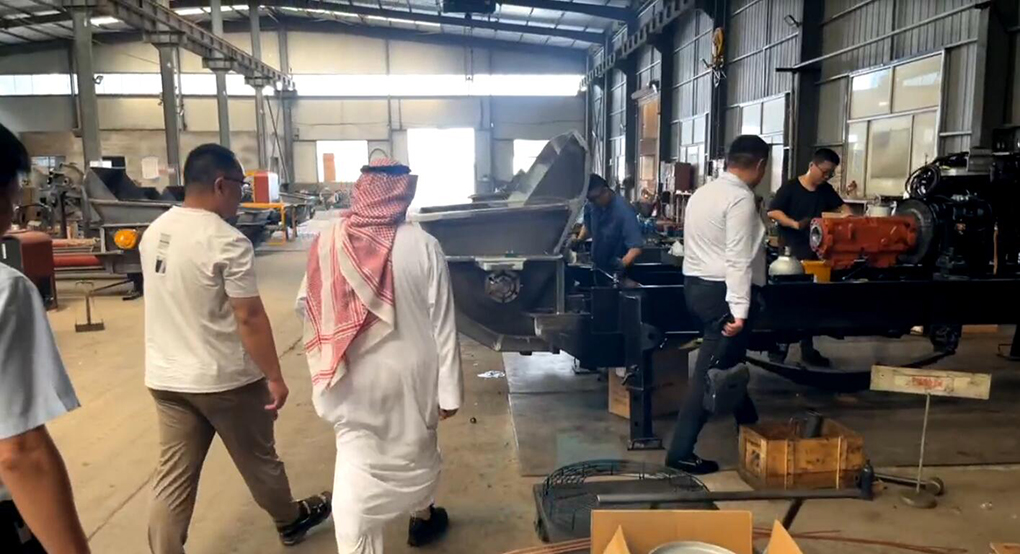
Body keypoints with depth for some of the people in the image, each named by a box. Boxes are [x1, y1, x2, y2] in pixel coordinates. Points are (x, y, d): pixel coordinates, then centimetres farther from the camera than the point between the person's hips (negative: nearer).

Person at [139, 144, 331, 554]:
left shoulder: (154, 233, 4)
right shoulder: (227, 242, -21)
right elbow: (249, 317, -21)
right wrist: (274, 377, -12)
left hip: (165, 377, 6)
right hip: (224, 379, -6)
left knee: (172, 476, 11)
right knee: (258, 459, 16)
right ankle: (290, 521, 38)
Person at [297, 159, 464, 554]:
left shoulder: (328, 244, -9)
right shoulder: (422, 246, -13)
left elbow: (306, 307, 2)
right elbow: (442, 323, -12)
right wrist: (449, 391, -5)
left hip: (354, 375, 0)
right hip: (411, 371, 0)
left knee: (355, 468, 7)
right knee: (417, 446, 24)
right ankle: (422, 517, 48)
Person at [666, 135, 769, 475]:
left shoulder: (702, 193, 12)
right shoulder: (741, 198, -15)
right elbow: (738, 260, -21)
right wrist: (739, 310, -23)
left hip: (696, 284, 10)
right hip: (722, 292, -10)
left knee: (729, 362, 22)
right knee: (710, 373, -3)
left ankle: (749, 427, 39)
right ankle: (681, 452, 2)